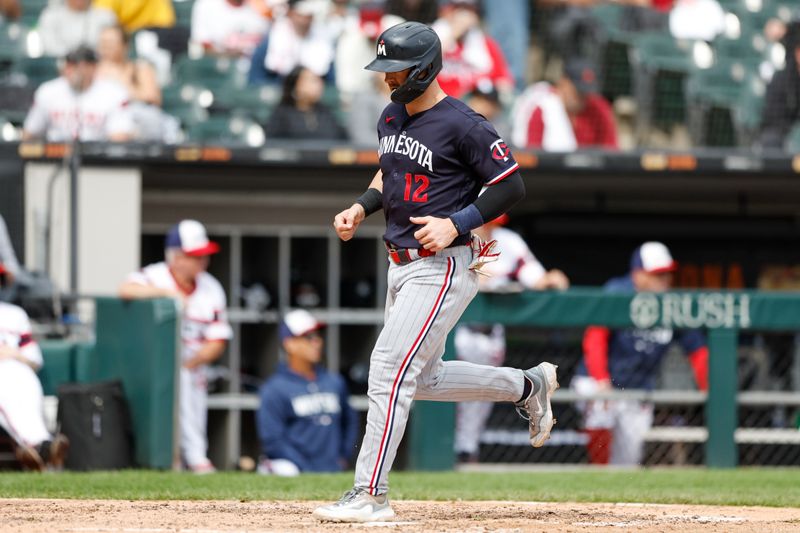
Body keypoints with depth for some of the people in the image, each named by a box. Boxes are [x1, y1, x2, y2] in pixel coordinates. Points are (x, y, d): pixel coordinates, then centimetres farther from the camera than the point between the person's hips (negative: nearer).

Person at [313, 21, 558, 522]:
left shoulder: (462, 124, -16)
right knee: (424, 378, 17)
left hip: (445, 266, -10)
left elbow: (512, 186, -13)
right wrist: (363, 206, 8)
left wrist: (457, 224, -21)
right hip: (403, 266, 10)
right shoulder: (392, 118, 9)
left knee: (390, 369, -15)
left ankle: (371, 494, -12)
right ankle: (528, 386, 36)